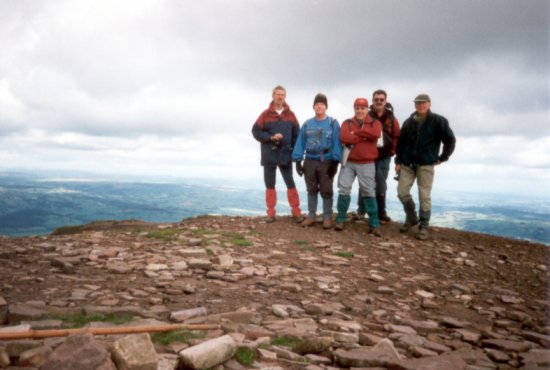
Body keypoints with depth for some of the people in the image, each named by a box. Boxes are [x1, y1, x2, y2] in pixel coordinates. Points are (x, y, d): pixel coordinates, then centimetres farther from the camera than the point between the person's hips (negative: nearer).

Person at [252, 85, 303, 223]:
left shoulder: (290, 114, 5)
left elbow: (296, 134, 8)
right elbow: (256, 131, -2)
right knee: (270, 184, 6)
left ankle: (296, 212, 11)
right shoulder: (265, 114, 0)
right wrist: (271, 137, -15)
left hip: (285, 155, 0)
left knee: (290, 184, 3)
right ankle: (271, 212, 16)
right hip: (269, 156, 0)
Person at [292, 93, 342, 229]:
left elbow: (337, 143, -8)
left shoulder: (333, 123, -3)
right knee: (311, 190, 11)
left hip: (327, 162, -3)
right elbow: (300, 142, 6)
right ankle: (311, 216, 20)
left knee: (326, 191, 2)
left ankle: (327, 217, 12)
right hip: (310, 161, 3)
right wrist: (298, 160, 0)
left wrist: (335, 162, -14)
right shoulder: (307, 124, 7)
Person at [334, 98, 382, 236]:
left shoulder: (375, 123, 5)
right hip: (348, 162, 1)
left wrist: (356, 132, -13)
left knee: (368, 192, 1)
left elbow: (375, 134, -20)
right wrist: (364, 136, -12)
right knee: (343, 190, -1)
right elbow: (344, 138, -14)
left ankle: (374, 224, 6)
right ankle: (340, 220, 12)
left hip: (367, 164, -1)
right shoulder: (347, 123, 7)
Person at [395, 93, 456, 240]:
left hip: (426, 165, -4)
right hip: (407, 164, 4)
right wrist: (398, 161, 6)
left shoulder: (438, 121, -3)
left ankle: (423, 226, 8)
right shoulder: (408, 122, 9)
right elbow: (400, 143, 12)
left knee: (424, 196, -3)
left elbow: (450, 140, -2)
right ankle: (411, 217, 24)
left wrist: (442, 158, -3)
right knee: (402, 192, 1)